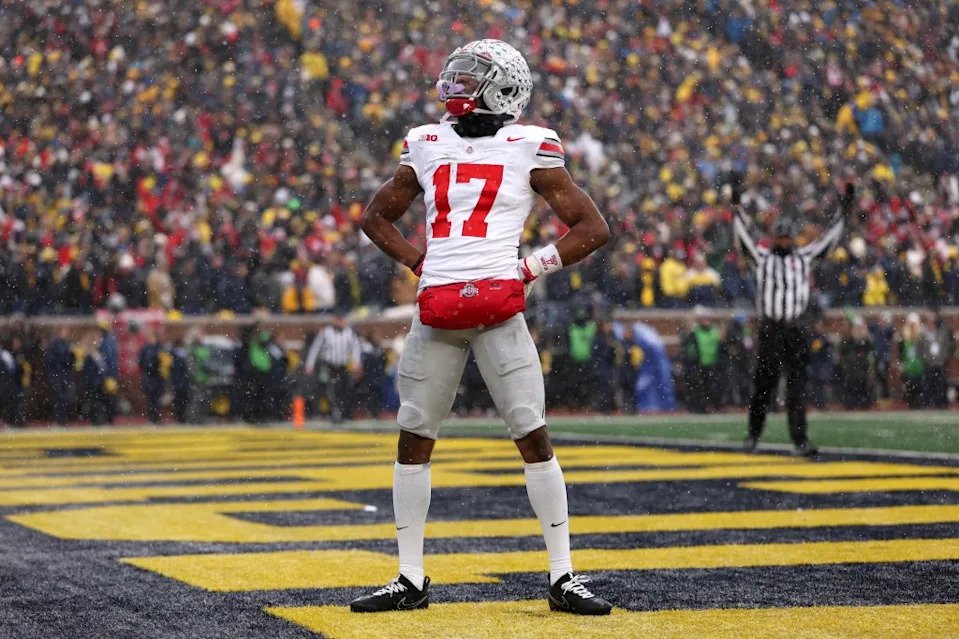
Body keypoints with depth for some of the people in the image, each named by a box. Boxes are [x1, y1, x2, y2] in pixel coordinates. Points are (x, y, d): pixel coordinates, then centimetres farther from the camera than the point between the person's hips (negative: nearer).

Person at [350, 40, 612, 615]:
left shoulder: (530, 150, 1)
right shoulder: (428, 146, 13)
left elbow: (593, 229, 1)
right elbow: (376, 216, 25)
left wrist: (530, 270, -4)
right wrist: (420, 262, 11)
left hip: (499, 312, -4)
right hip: (436, 314, 4)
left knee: (533, 437, -6)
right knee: (413, 439, 6)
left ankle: (564, 578, 1)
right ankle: (411, 580, 15)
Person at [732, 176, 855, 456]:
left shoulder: (804, 257, 11)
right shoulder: (763, 257, 6)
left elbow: (829, 238, 13)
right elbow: (743, 234, -1)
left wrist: (844, 208, 8)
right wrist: (737, 203, -9)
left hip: (796, 328, 2)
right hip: (770, 328, -2)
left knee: (797, 384, -3)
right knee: (764, 382, 2)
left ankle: (799, 441, -7)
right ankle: (753, 435, 18)